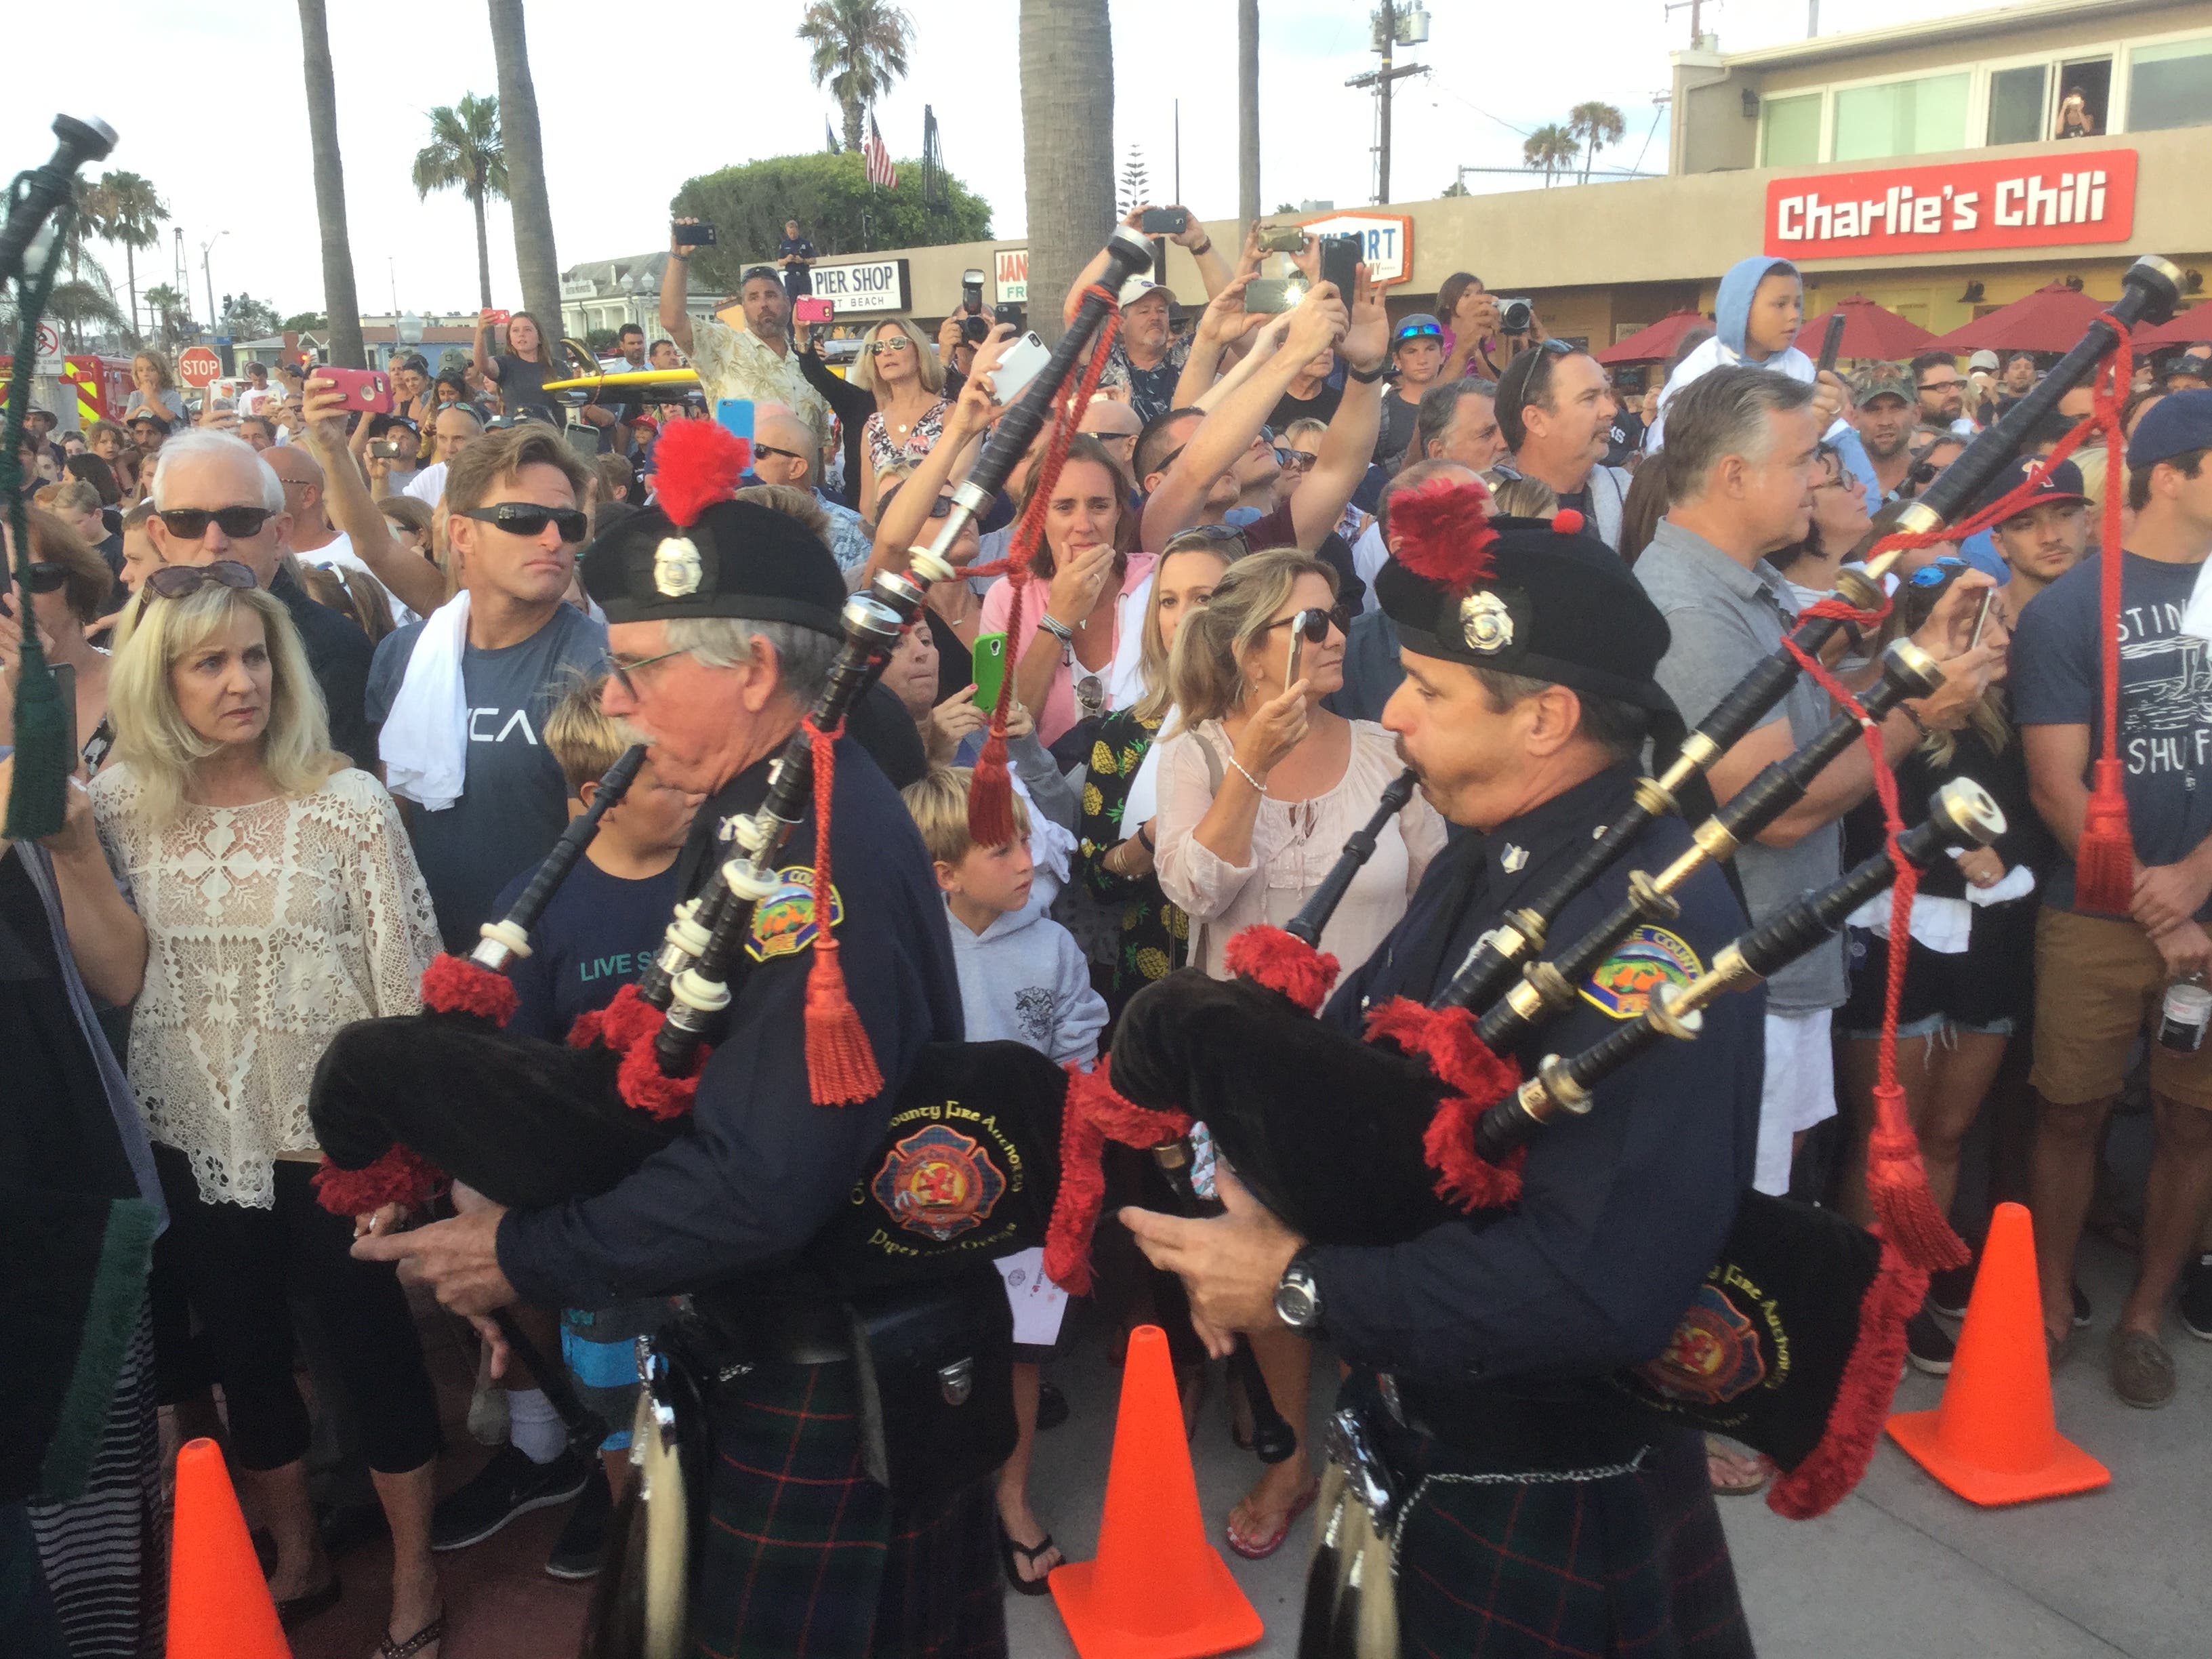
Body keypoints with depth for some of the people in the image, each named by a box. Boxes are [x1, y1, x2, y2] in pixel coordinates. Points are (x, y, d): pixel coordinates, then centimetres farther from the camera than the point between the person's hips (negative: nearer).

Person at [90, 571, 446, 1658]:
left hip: (333, 1133, -3)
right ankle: (297, 1563, 42)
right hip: (195, 1139, 4)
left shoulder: (348, 803, -12)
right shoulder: (121, 806, -2)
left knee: (374, 1348, 8)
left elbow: (408, 980, -10)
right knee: (242, 1357, 18)